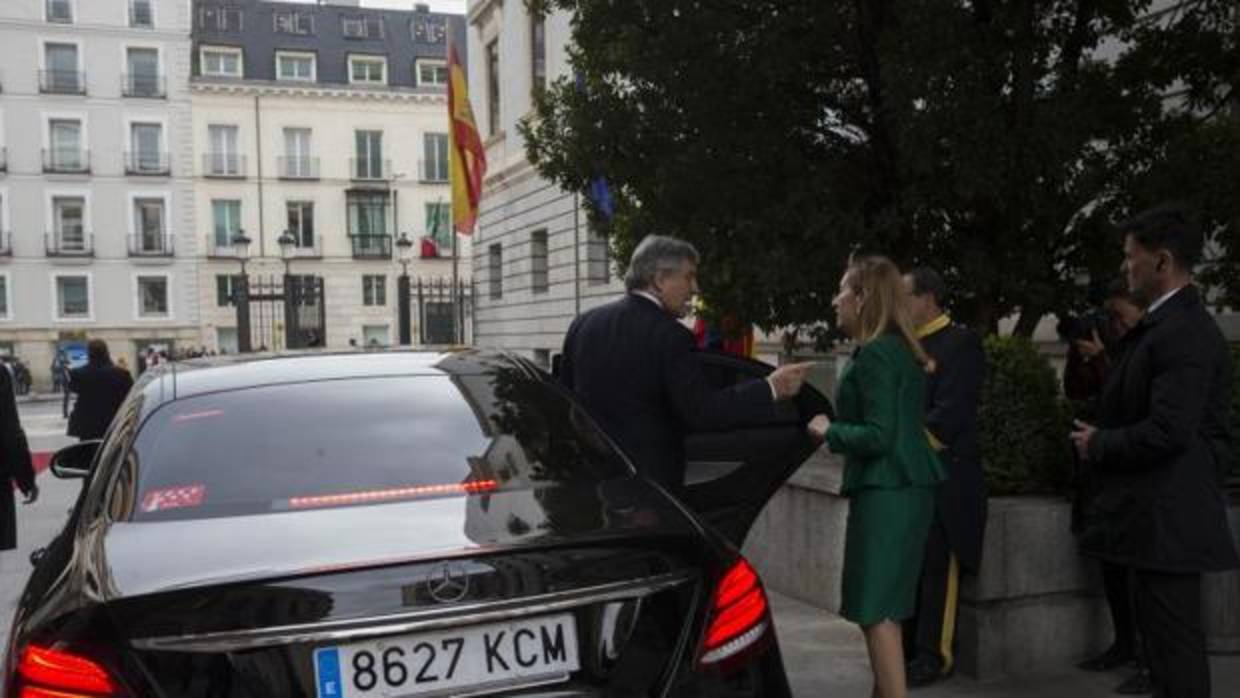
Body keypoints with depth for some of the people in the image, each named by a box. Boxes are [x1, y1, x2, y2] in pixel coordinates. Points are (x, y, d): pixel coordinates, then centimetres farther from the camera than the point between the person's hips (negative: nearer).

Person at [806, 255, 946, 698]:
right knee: (883, 607, 18)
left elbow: (878, 436, -21)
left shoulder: (875, 355, -16)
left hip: (886, 491, -10)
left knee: (876, 610, -6)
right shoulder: (902, 351, 14)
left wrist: (829, 431, -7)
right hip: (906, 486, 10)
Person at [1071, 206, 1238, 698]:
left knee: (1173, 637, -3)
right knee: (1161, 629, 19)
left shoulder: (1183, 333, -19)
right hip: (1157, 513, 11)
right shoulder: (1168, 325, 14)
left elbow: (1168, 431, -25)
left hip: (1168, 516, -11)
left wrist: (1098, 445, -13)